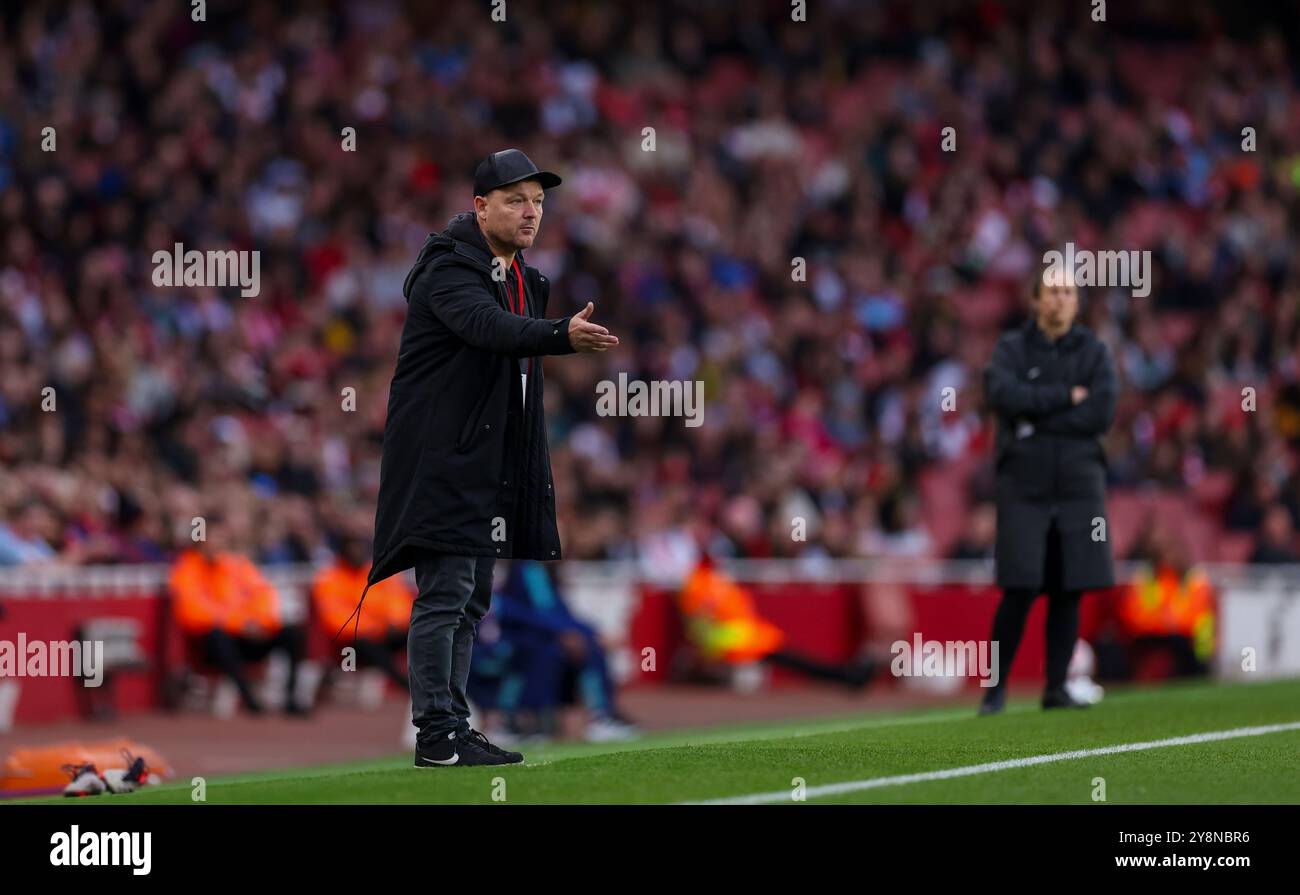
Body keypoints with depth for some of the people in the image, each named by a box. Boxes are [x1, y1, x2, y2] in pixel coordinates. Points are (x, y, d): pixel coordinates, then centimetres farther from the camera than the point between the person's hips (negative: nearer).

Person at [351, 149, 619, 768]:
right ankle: (436, 735, -10)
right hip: (442, 457, -9)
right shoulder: (449, 268, -14)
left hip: (489, 465, 9)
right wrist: (565, 335, -49)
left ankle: (453, 726, 17)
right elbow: (488, 326, -34)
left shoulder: (523, 277, 15)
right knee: (445, 594, -11)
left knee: (470, 601, 12)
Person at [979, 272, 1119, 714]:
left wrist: (1036, 420, -8)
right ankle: (996, 687, 2)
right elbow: (1005, 395, -14)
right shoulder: (1011, 348, 6)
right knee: (1019, 591, -8)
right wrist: (1067, 397, -12)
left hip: (1079, 483, 2)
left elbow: (1102, 413, -7)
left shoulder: (1095, 353, 7)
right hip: (1024, 486, -2)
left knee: (1068, 593, 0)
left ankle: (1056, 687, 9)